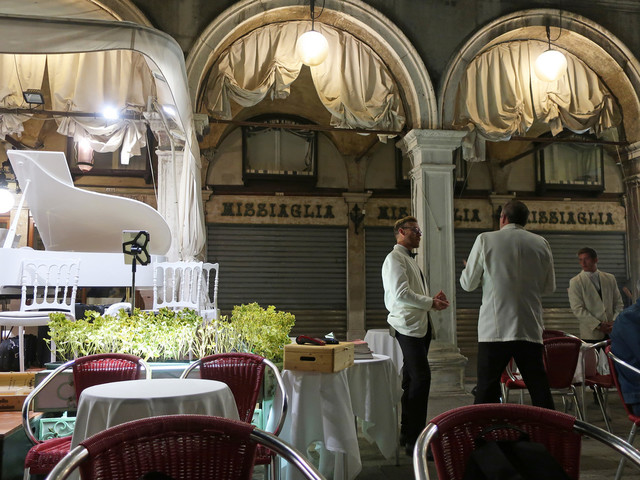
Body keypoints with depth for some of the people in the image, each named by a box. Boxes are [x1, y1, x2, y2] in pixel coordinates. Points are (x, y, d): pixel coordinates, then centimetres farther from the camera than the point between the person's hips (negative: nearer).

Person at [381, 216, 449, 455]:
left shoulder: (410, 260, 24)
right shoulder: (395, 258, -8)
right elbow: (401, 294, -20)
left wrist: (433, 298, 8)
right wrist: (431, 302, -14)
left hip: (420, 325, 10)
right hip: (408, 326, -10)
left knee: (412, 379, 13)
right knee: (421, 377, -14)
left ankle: (408, 433, 22)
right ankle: (415, 440, -10)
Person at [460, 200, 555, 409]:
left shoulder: (485, 240, -2)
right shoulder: (541, 243, 6)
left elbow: (468, 283, 3)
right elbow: (549, 286, 14)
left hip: (494, 329, -3)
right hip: (530, 328, 3)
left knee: (487, 390, 2)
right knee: (539, 386, 10)